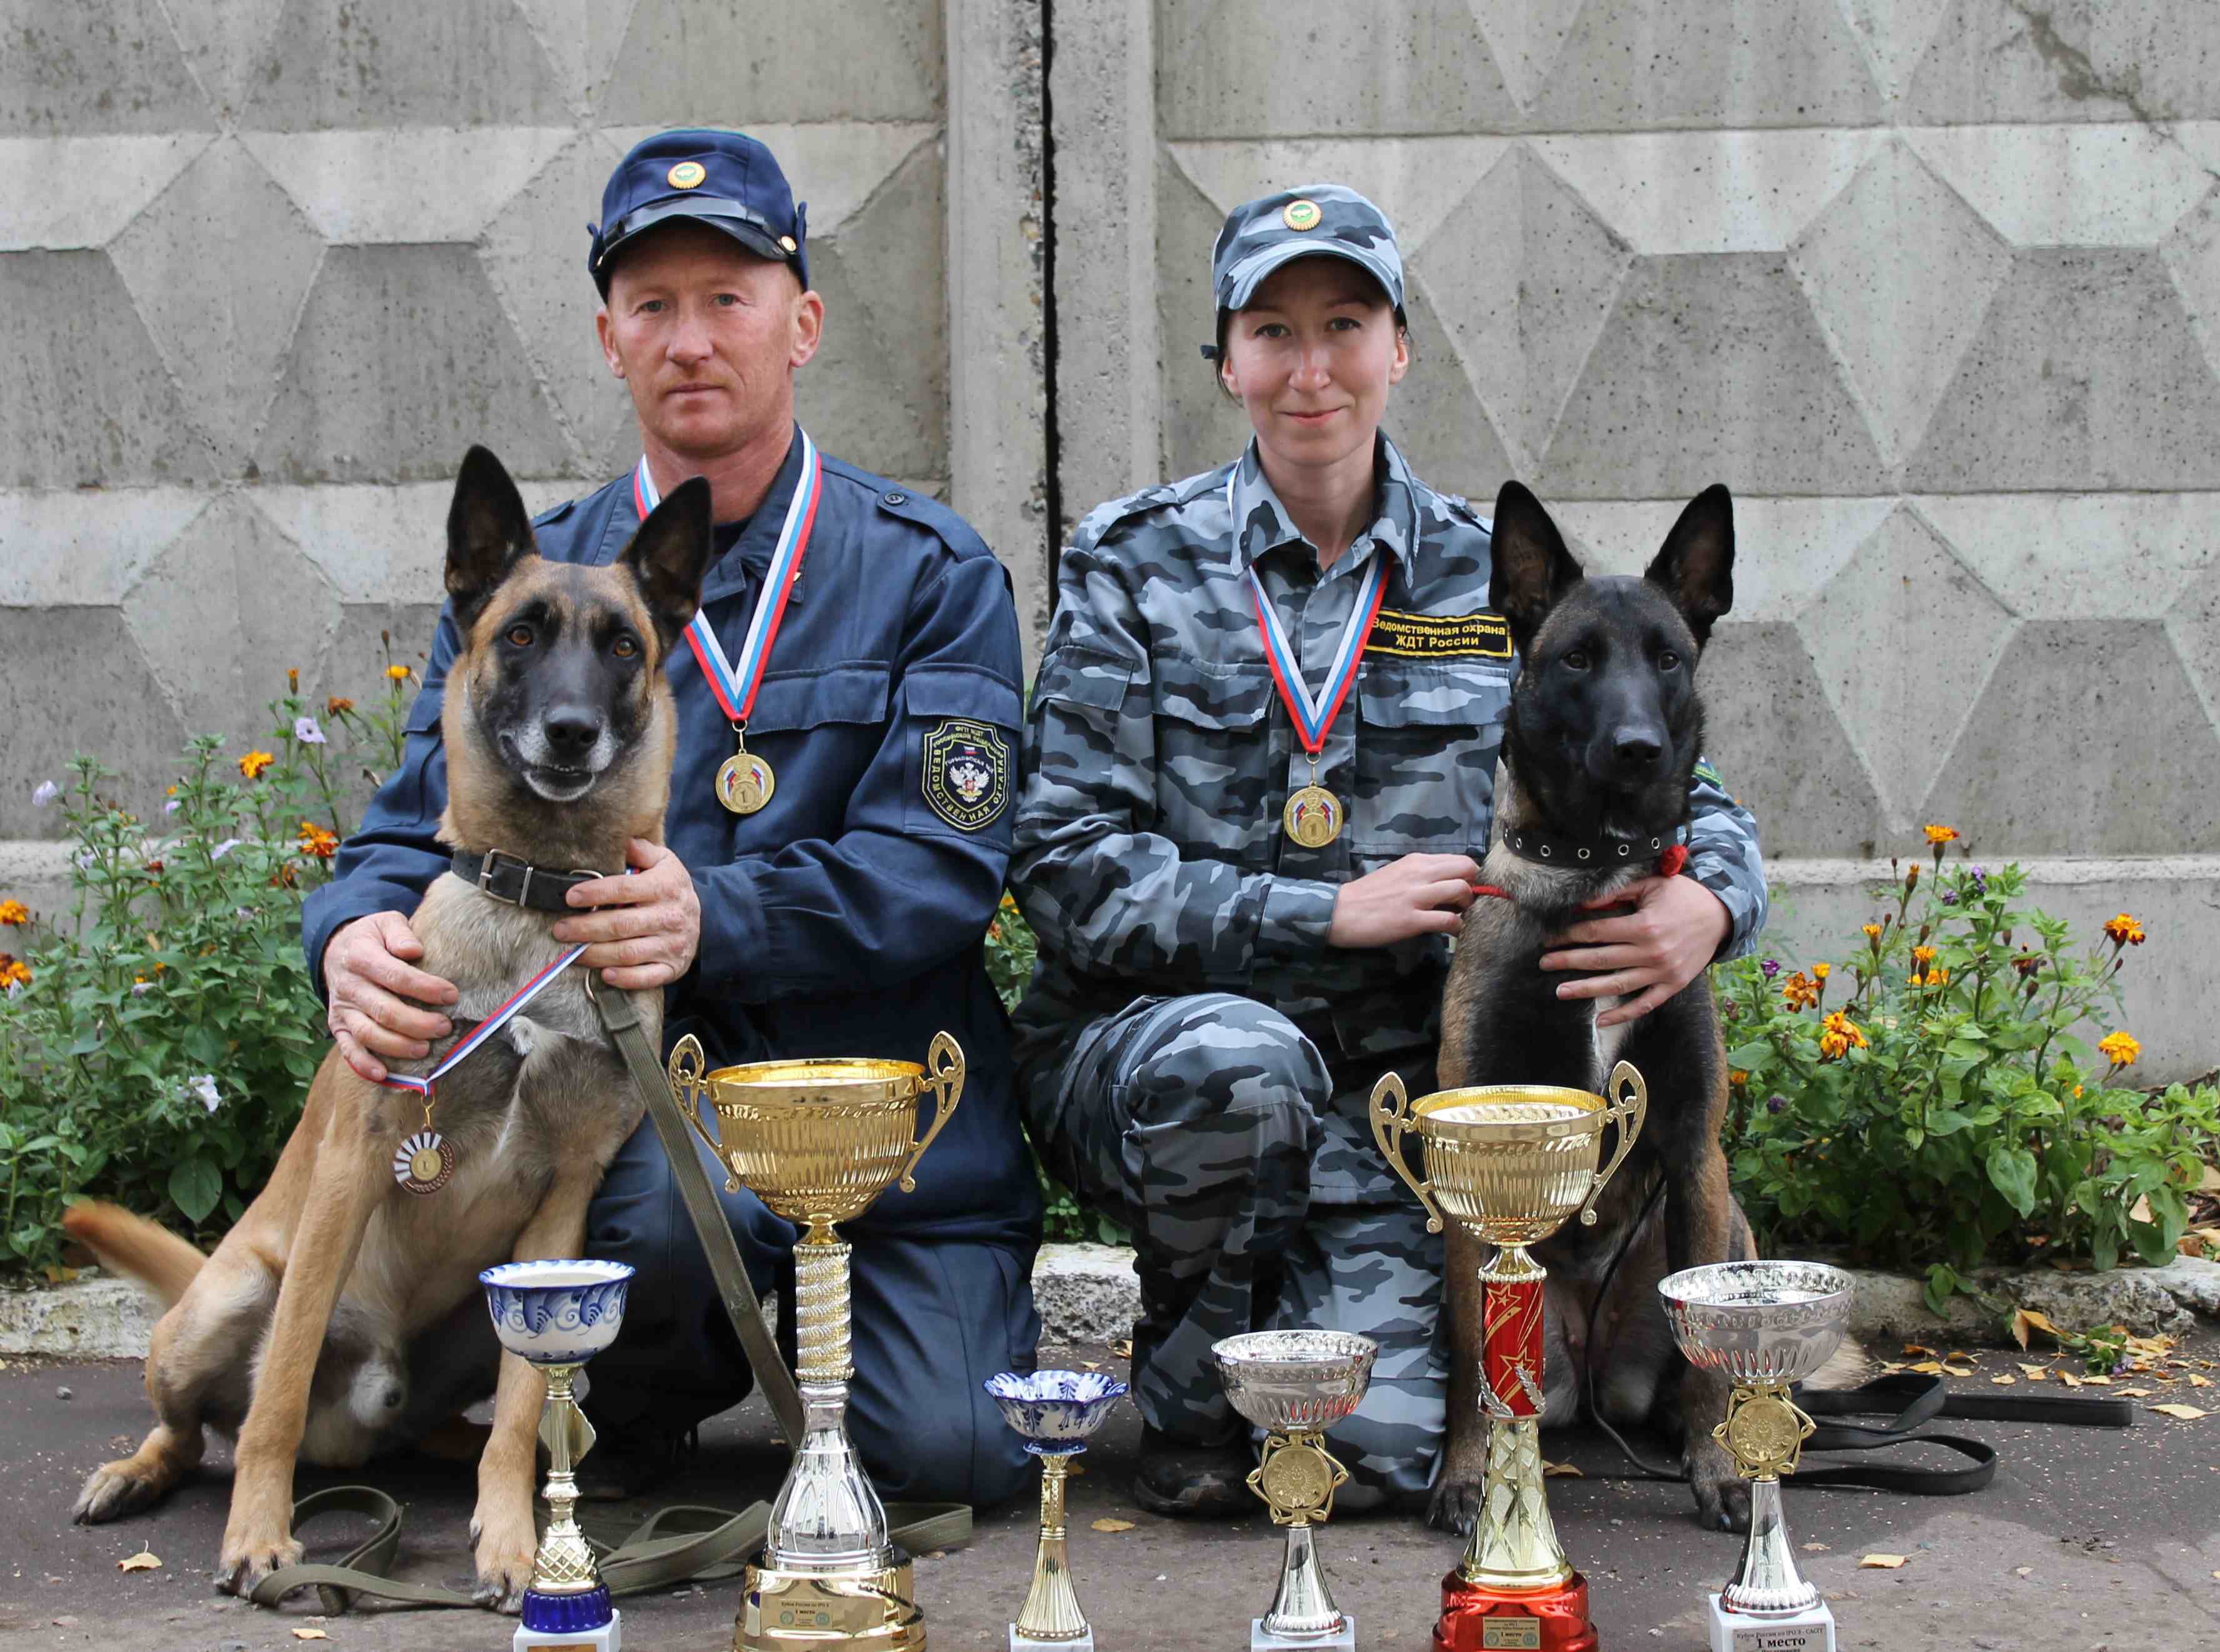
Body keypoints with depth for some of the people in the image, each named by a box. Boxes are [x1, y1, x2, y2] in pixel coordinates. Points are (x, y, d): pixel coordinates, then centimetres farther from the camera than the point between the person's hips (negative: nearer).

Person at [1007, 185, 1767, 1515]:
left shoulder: (1491, 580, 5)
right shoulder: (1136, 562, 0)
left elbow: (1689, 803, 7)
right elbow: (1069, 868, -7)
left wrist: (1710, 906, -18)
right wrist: (1331, 914, -17)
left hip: (1385, 1093, 1)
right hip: (1142, 1047, -1)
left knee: (1372, 1451, -22)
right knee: (1244, 1058, -38)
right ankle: (1188, 1388, -6)